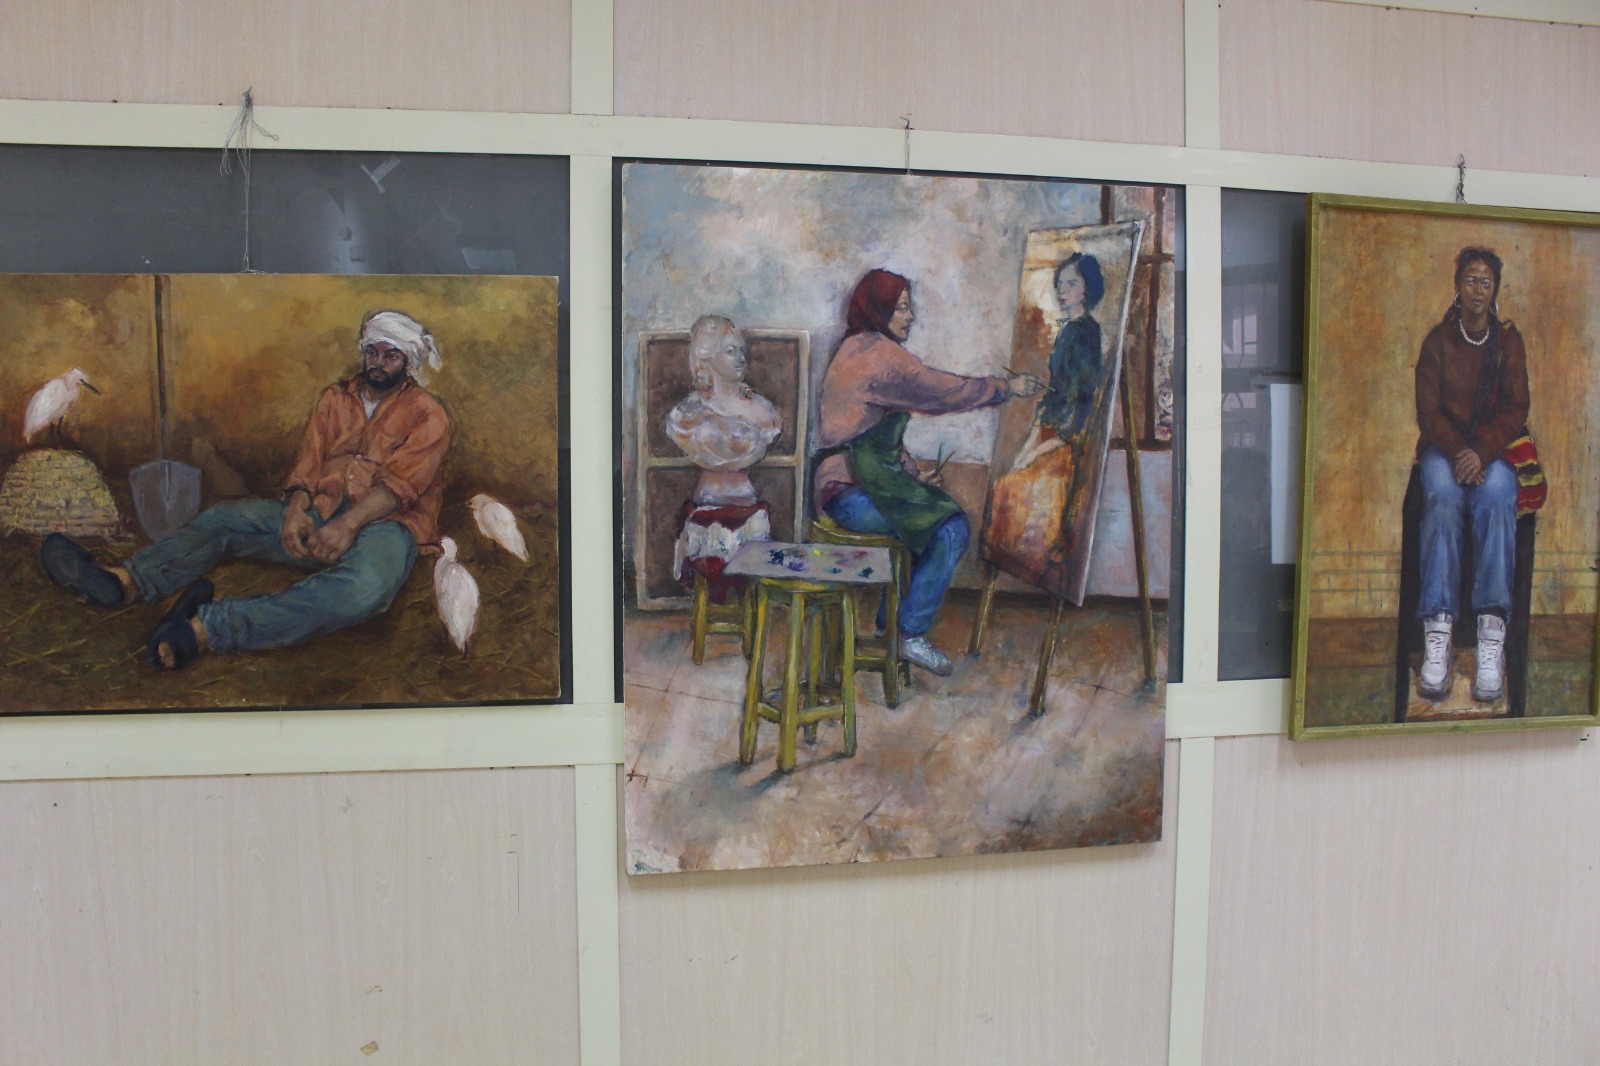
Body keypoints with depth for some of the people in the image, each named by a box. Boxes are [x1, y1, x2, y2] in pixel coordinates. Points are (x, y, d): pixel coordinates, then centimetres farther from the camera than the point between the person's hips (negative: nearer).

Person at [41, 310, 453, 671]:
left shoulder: (428, 414, 1)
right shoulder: (336, 398, 18)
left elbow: (401, 482, -13)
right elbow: (308, 464, 9)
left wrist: (349, 524, -28)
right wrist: (296, 510, -12)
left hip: (384, 520, -7)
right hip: (321, 511, 7)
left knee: (366, 588, -41)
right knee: (224, 517, -12)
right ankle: (127, 581, -31)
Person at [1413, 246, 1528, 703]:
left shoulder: (1509, 341, 12)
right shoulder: (1438, 340, 8)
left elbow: (1516, 409, 3)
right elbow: (1428, 410, 1)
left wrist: (1482, 451, -16)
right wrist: (1458, 451, -17)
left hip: (1495, 448, 1)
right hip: (1444, 446, -1)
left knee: (1495, 498, -33)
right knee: (1443, 500, -34)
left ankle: (1491, 635, -43)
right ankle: (1437, 634, -45)